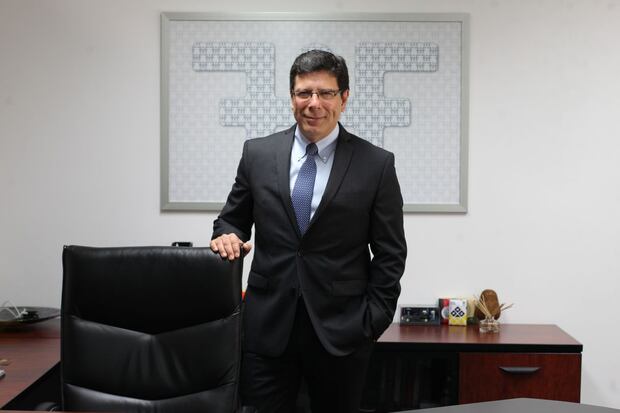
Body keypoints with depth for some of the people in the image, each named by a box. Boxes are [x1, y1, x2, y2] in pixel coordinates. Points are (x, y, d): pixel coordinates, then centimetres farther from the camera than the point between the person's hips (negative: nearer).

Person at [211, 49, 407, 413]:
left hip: (341, 328, -1)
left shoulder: (376, 164, -2)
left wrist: (373, 321, -4)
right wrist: (226, 235, -9)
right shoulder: (257, 153, 4)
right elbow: (232, 219, 14)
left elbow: (390, 253, 1)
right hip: (267, 325, 2)